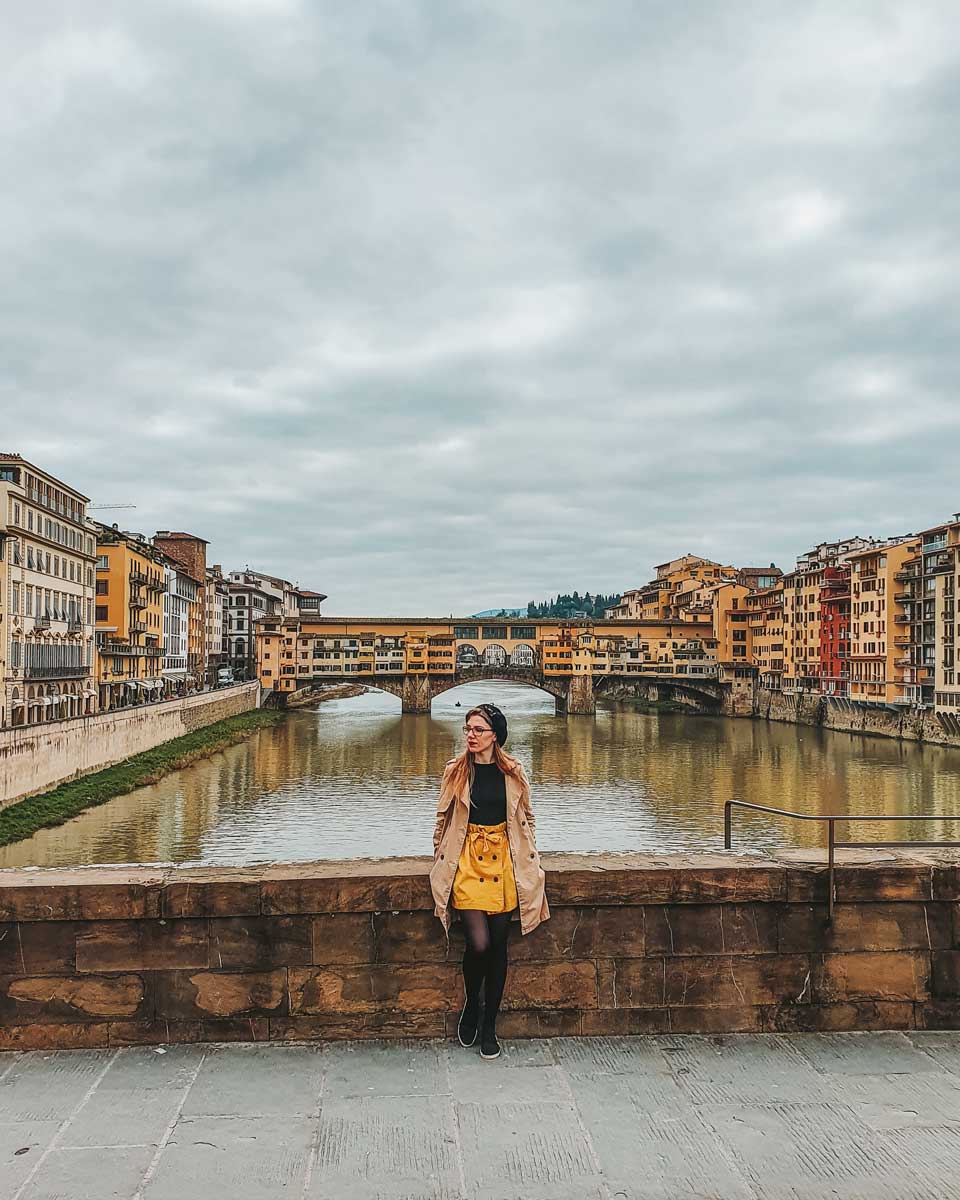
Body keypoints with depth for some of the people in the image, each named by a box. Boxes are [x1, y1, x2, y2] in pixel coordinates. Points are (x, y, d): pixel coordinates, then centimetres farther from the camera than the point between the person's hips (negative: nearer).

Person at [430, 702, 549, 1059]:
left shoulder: (513, 772, 3)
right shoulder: (455, 771, 1)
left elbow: (526, 819, 13)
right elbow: (443, 819, 9)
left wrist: (529, 860, 9)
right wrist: (441, 862, 7)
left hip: (503, 861, 2)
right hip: (467, 861, -1)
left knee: (498, 945, 4)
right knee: (478, 944, -14)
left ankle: (489, 1026, 18)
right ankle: (470, 1004, 15)